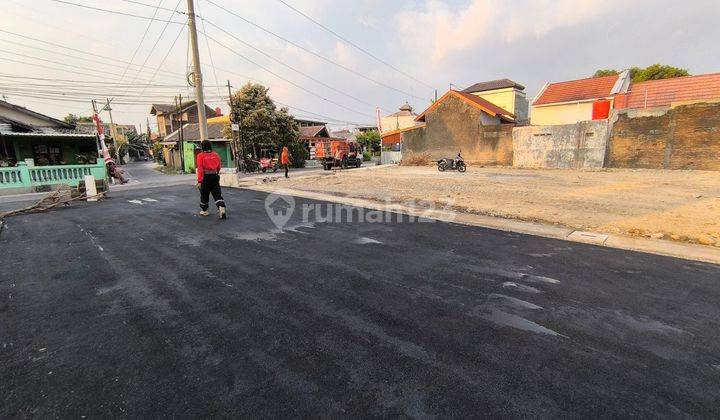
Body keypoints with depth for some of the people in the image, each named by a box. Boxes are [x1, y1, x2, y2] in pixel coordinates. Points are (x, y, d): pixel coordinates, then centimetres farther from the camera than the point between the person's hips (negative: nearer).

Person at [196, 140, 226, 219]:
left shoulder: (200, 155, -8)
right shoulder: (216, 155, 4)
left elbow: (200, 169, -14)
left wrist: (199, 181, -14)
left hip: (205, 177, -2)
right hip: (214, 176, 3)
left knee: (204, 194, 14)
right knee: (217, 193, 0)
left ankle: (204, 211, 29)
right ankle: (222, 208, -20)